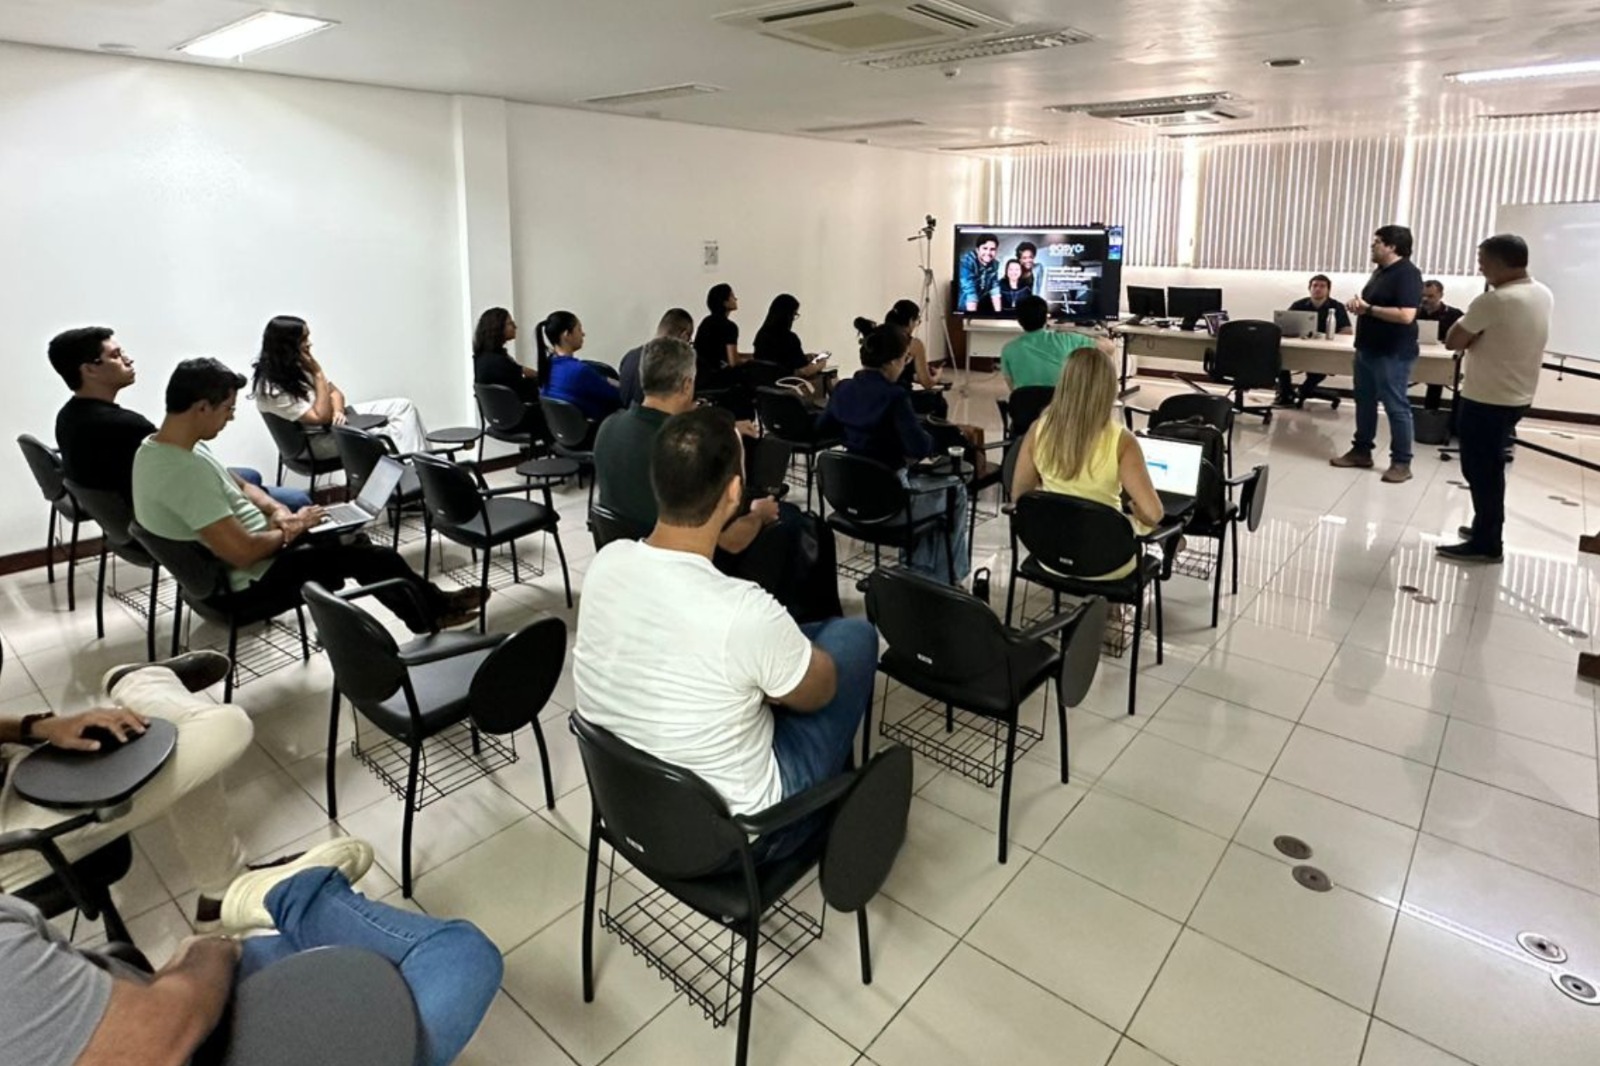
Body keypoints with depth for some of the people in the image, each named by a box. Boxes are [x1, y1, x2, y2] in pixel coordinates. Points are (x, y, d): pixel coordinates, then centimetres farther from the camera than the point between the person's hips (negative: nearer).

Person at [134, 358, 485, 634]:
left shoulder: (157, 448, 1)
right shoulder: (184, 469, -32)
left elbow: (234, 489, 15)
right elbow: (243, 552, -32)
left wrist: (276, 512, -3)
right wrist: (290, 529, -14)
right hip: (250, 581, -10)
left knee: (350, 541, 17)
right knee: (379, 559, -2)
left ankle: (430, 609, 28)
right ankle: (438, 607, 23)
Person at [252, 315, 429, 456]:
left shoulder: (297, 366, 1)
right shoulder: (272, 389, -22)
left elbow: (334, 391, 9)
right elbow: (321, 417, -25)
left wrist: (338, 411, -15)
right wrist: (318, 374, -22)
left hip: (335, 419, 8)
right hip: (316, 440, -8)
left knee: (403, 406, -6)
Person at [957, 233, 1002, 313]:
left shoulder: (993, 264, -3)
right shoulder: (967, 260, -24)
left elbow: (994, 289, -4)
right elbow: (969, 291, -30)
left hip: (980, 306, 6)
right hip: (962, 308, -6)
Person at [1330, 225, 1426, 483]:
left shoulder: (1407, 273, -16)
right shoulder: (1381, 271, 13)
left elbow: (1405, 315, -25)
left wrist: (1368, 309, -19)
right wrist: (1358, 305, 4)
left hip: (1393, 354, -10)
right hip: (1368, 349, 10)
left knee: (1396, 407, -4)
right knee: (1364, 402, 14)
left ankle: (1402, 463, 2)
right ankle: (1361, 451, 25)